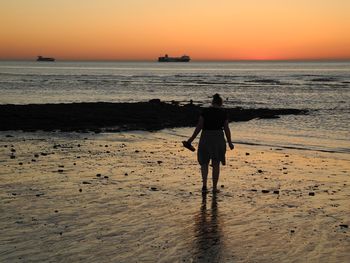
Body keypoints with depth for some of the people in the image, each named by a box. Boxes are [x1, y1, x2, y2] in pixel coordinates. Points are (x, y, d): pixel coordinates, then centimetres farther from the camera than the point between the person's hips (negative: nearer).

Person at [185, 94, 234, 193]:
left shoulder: (205, 111, -2)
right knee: (216, 164, 11)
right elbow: (226, 129, 0)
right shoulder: (223, 113, 1)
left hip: (206, 138, 0)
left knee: (204, 163, 11)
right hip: (218, 138, 1)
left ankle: (204, 185, -4)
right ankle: (215, 187, 11)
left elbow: (199, 126, -6)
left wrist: (191, 139, 0)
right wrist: (230, 142, 10)